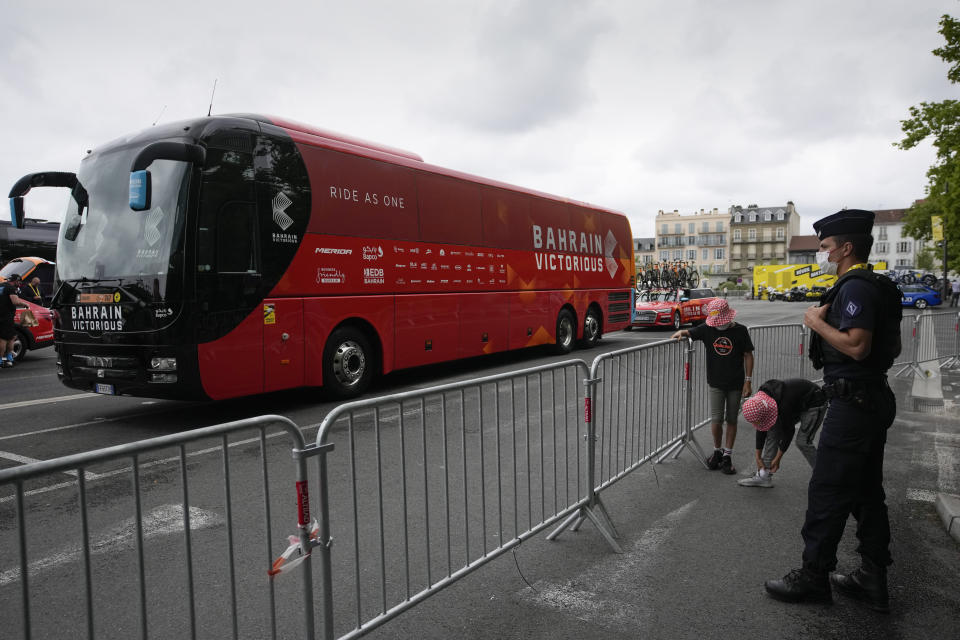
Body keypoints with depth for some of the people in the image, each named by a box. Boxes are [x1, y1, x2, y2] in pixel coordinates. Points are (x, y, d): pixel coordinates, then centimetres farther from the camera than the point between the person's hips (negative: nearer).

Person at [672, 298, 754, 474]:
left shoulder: (740, 331, -6)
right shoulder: (707, 329, -2)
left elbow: (748, 355, -1)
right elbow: (689, 332, 12)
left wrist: (748, 381, -4)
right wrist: (680, 333, -12)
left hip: (736, 384, -1)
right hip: (716, 383, 1)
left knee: (731, 420, 8)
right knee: (716, 420, -2)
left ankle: (727, 456, 19)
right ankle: (717, 451, 21)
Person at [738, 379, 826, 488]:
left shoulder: (784, 405, -39)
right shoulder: (760, 402, -17)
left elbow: (789, 431, -25)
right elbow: (761, 430, -6)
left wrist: (777, 458, -16)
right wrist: (758, 457, -3)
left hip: (814, 404, -7)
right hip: (797, 407, 7)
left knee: (802, 441, -18)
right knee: (773, 433, -4)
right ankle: (764, 476, -2)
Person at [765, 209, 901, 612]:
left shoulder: (854, 287, -17)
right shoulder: (875, 286, 16)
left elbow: (857, 346, -27)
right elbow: (891, 348, 21)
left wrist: (818, 322, -15)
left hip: (852, 403, -11)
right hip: (875, 398, 11)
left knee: (827, 491, -2)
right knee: (867, 491, 15)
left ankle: (813, 576, 9)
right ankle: (873, 580, 24)